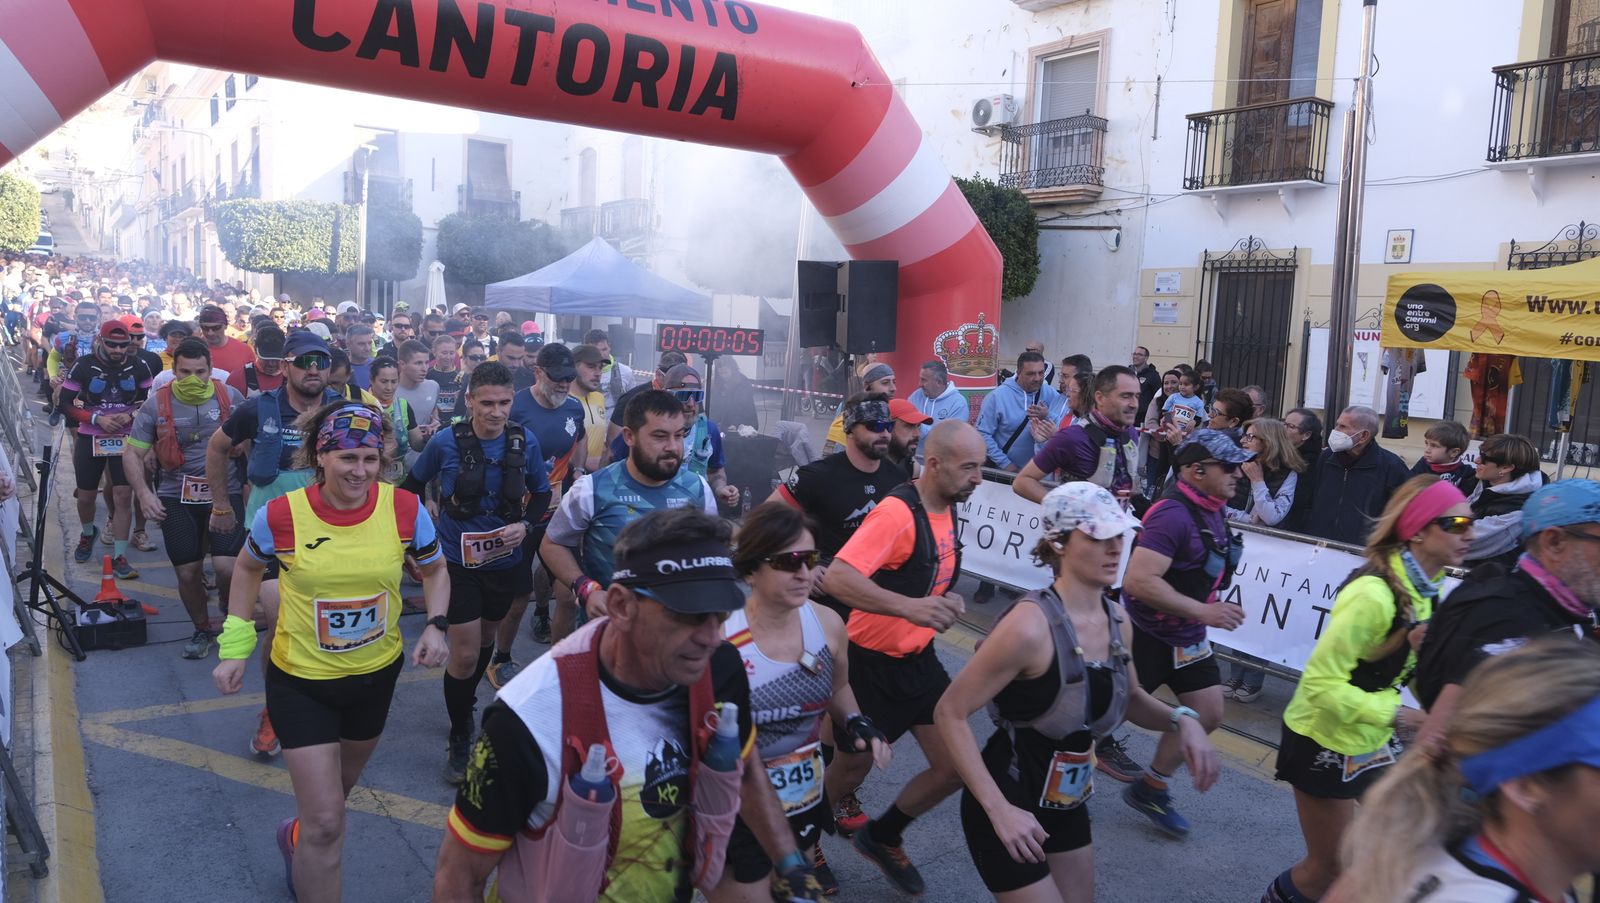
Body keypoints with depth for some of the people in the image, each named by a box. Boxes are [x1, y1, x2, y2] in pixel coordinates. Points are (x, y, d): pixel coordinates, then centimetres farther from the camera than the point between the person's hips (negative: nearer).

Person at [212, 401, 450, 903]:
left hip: (376, 672, 3)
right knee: (326, 825, -5)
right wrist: (235, 647, -2)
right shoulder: (281, 515, -20)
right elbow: (248, 569, 2)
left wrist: (435, 625, -16)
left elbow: (435, 571, 1)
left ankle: (296, 836, 61)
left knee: (342, 784, 29)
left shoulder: (405, 509, -18)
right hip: (301, 678, -3)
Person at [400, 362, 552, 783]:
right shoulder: (445, 442, -16)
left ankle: (466, 698, 52)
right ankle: (459, 738, 16)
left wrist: (526, 525, -14)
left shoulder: (525, 442, -11)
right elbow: (412, 485, 2)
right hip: (458, 560, -3)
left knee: (486, 637, 24)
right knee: (465, 653, -5)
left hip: (505, 558, 3)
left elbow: (541, 493, 3)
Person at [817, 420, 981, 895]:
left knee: (956, 766, 6)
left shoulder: (947, 508, 2)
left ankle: (881, 837, 30)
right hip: (872, 663, -8)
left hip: (918, 660, 8)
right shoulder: (897, 512, -25)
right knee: (850, 770, 10)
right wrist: (908, 606, -48)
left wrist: (945, 600, 1)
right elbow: (837, 578, -37)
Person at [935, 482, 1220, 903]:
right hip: (1009, 807, -7)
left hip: (1065, 804, 7)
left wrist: (1181, 720, -5)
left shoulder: (1117, 620, -5)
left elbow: (1129, 698, 14)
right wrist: (999, 810, -26)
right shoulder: (1030, 625, -28)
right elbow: (949, 713, -23)